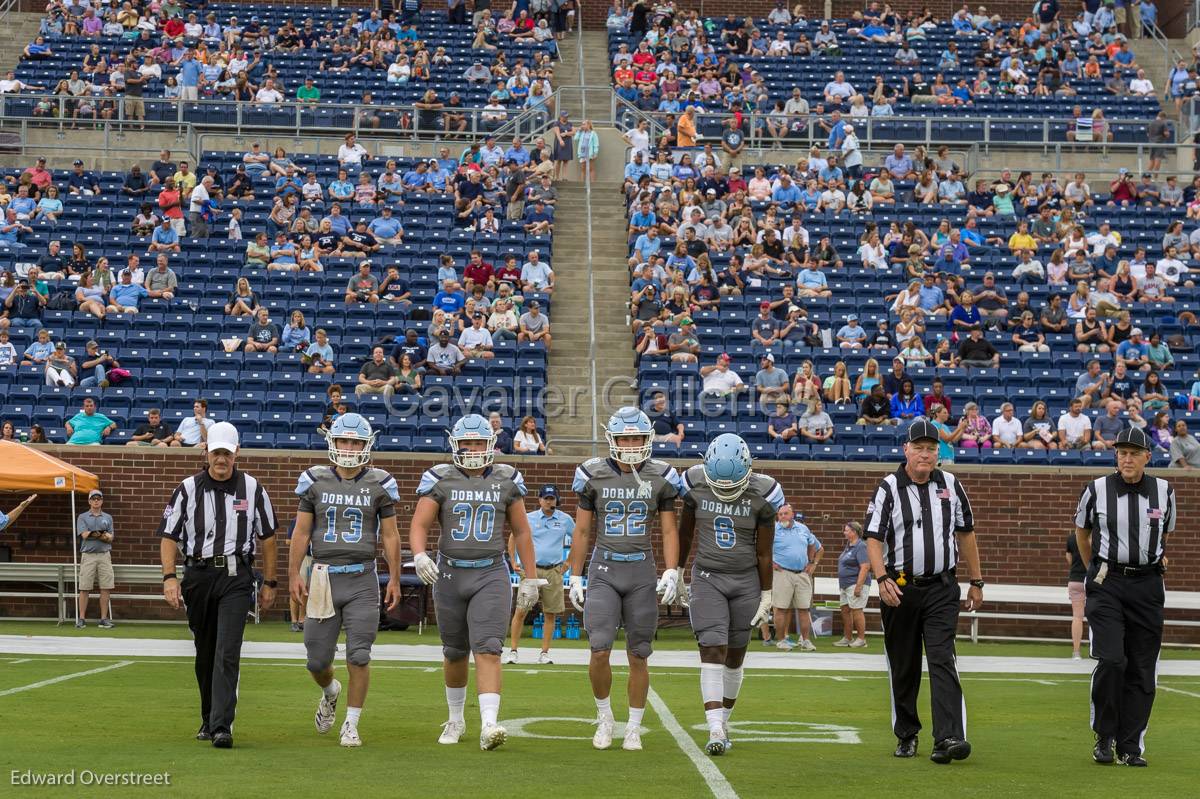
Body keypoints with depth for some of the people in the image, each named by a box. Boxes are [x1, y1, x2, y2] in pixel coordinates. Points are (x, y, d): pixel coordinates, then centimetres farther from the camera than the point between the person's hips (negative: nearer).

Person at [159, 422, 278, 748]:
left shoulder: (252, 489, 5)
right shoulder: (188, 489, 5)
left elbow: (267, 537, 11)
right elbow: (169, 536, 5)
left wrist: (269, 583, 11)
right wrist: (170, 577, -7)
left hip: (236, 577, -2)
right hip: (198, 575, 2)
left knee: (227, 652, -14)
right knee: (205, 652, 11)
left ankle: (221, 726, -18)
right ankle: (208, 718, 27)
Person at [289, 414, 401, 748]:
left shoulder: (379, 484, 2)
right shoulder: (315, 481, 4)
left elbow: (390, 536, 7)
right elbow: (301, 533, 7)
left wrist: (394, 580, 4)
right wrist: (294, 574, 1)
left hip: (362, 579, -1)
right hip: (323, 577, 1)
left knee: (359, 656, -6)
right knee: (318, 660, 5)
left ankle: (351, 725, 6)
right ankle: (330, 692, 39)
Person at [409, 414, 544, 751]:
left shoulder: (506, 480, 4)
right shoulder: (440, 480, -1)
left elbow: (521, 532, 11)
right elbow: (419, 525, -6)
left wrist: (530, 578, 10)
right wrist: (419, 555, -26)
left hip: (491, 575, -1)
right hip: (450, 574, 1)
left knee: (488, 650, -15)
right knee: (455, 653, 13)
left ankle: (489, 726, -25)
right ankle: (456, 720, 33)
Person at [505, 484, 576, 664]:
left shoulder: (565, 520, 5)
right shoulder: (529, 519, 3)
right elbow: (513, 538, 14)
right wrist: (513, 562, 7)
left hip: (554, 572, 1)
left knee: (550, 614, 2)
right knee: (521, 611, -7)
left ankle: (545, 653, 9)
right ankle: (512, 650, -3)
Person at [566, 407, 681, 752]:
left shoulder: (661, 477, 1)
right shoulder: (593, 475, 1)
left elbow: (669, 530, 5)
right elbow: (582, 531, 7)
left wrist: (671, 572, -8)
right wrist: (575, 578, 6)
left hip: (642, 572, 1)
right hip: (603, 570, -1)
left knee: (638, 656, 4)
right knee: (599, 651, -12)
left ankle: (634, 729, 16)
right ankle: (604, 717, 10)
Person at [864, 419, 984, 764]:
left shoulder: (951, 486, 7)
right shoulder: (889, 488, -2)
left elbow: (966, 534, 17)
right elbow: (873, 538, -7)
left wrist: (976, 582, 17)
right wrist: (882, 579, -22)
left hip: (941, 588, 1)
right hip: (900, 589, -1)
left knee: (942, 661, -12)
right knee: (903, 667, 8)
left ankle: (948, 738, -20)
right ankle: (906, 735, 21)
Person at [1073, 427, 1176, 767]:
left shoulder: (1164, 492, 4)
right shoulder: (1097, 490, -2)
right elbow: (1081, 530, 15)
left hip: (1147, 585, 3)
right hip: (1107, 584, -3)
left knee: (1142, 670, 2)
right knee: (1111, 660, -16)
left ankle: (1130, 747, 9)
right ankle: (1104, 737, 1)